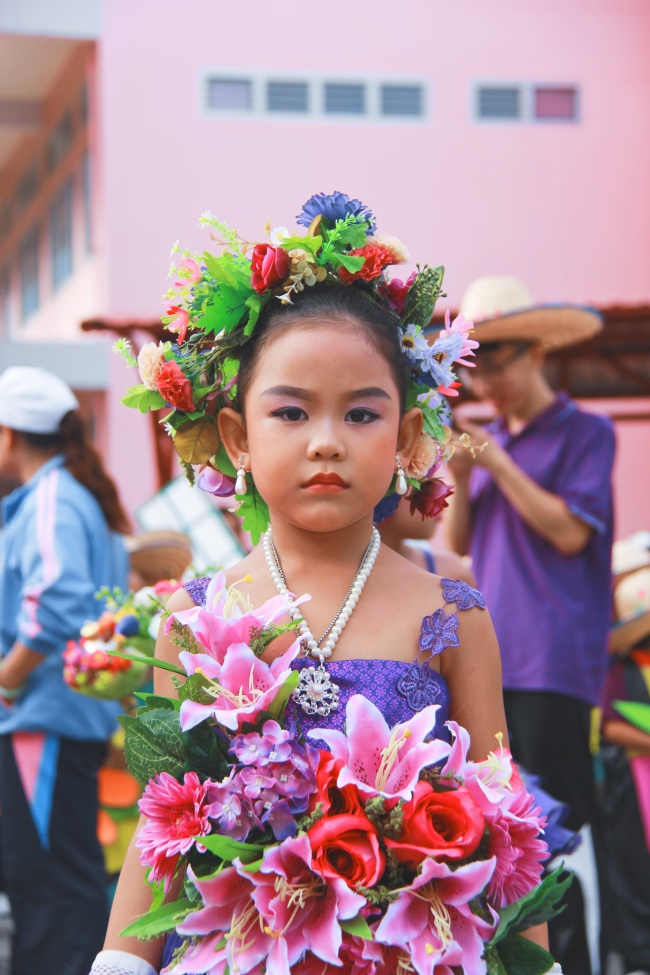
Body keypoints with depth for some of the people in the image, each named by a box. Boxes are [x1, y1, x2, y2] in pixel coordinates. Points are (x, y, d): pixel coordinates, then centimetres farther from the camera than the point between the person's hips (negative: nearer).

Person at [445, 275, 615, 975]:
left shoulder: (584, 433, -1)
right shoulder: (490, 439, 15)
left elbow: (571, 531, -11)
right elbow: (461, 543, 15)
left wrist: (497, 462, -10)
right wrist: (461, 476, -2)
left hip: (554, 660, -6)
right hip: (489, 655, 6)